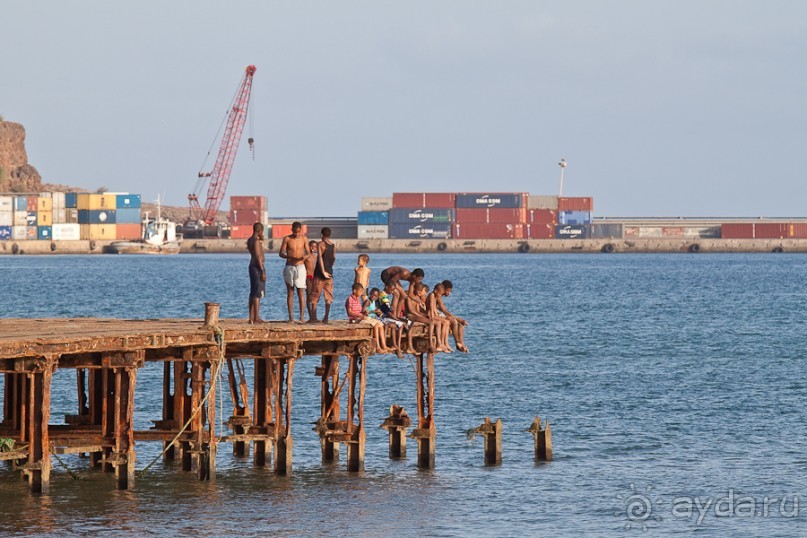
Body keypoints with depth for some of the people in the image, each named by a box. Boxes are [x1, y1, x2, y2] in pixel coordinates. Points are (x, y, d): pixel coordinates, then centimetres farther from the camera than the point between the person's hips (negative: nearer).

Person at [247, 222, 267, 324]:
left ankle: (251, 317, 12)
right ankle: (256, 317, -13)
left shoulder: (250, 240, 14)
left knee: (253, 293, 11)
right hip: (258, 267, -10)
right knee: (258, 293, -10)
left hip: (252, 266, 10)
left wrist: (261, 241, 26)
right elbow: (258, 257, -21)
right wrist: (262, 271, -21)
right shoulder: (256, 241, -15)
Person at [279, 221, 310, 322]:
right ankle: (291, 316, 3)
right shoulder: (287, 239, -1)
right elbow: (281, 254, -2)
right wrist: (290, 256, -22)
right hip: (289, 268, 0)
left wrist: (304, 257, -18)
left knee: (301, 293, -4)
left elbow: (308, 253, 6)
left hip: (300, 268, 0)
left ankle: (302, 316, -4)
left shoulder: (303, 238, 4)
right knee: (290, 293, 2)